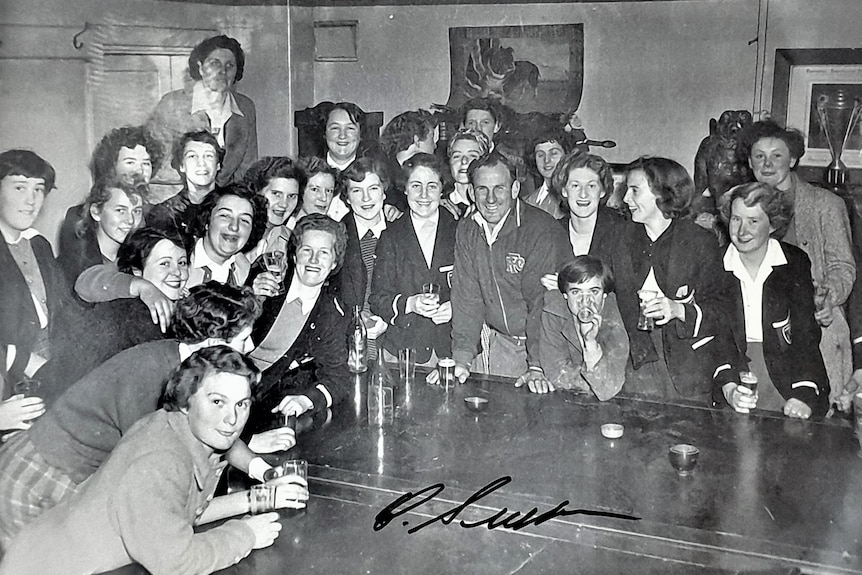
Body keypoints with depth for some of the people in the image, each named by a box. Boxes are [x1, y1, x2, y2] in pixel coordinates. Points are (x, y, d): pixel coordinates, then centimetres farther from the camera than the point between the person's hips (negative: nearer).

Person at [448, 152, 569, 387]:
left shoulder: (543, 231, -17)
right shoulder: (467, 231, 2)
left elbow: (542, 300, -22)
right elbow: (467, 297, -2)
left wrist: (537, 367, -28)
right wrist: (462, 359, -11)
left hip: (542, 344, -4)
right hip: (499, 343, 4)